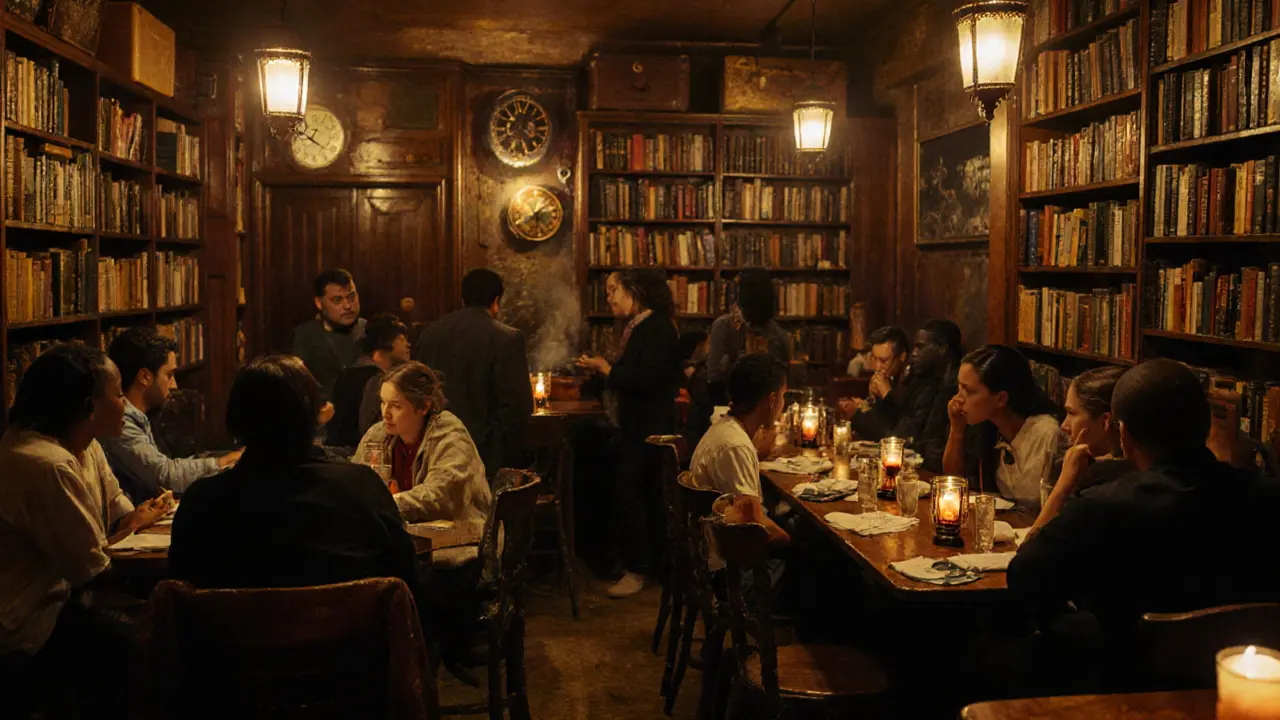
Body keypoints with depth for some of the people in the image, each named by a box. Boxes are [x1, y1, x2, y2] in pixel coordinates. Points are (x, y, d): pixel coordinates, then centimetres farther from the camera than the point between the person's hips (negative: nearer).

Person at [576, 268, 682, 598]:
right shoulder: (637, 326, 13)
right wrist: (599, 370, 8)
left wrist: (607, 369, -17)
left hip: (648, 428, -10)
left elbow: (648, 381, -25)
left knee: (628, 493, -9)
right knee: (640, 494, 16)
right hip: (634, 425, 10)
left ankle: (636, 571, 1)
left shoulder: (658, 328, -16)